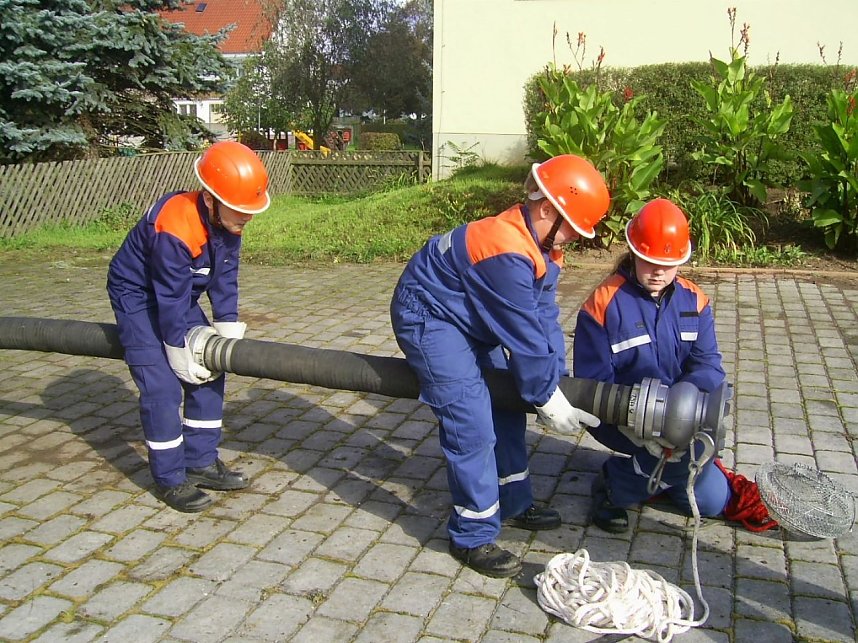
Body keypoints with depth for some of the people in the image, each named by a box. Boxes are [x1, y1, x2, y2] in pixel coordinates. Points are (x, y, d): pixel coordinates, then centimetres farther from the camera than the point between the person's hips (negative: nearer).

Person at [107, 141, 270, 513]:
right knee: (162, 387, -13)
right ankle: (170, 480, 0)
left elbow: (225, 278, -5)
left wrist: (229, 331, -8)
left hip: (180, 294, 8)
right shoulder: (175, 230, -36)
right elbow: (171, 301, -29)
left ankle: (201, 462, 16)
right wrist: (183, 356, -21)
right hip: (138, 296, -8)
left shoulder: (229, 220, -13)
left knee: (209, 373, 4)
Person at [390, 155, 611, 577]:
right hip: (428, 318, -10)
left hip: (470, 320, 11)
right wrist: (547, 398, -17)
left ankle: (513, 503, 31)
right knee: (472, 426, -14)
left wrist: (553, 384, -8)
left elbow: (544, 318, -2)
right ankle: (473, 537, 0)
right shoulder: (506, 252, -32)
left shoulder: (544, 246, -1)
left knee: (507, 406, 15)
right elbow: (524, 335, -27)